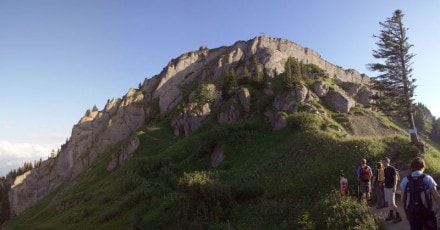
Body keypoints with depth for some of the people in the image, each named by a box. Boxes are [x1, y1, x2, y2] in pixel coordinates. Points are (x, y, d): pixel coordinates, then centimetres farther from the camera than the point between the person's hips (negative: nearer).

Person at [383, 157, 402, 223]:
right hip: (386, 187, 8)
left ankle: (398, 216, 2)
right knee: (388, 202, 11)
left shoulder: (392, 169, -12)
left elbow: (395, 178, -14)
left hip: (391, 188, -8)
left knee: (392, 202, -7)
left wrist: (394, 187, -20)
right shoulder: (385, 169, 10)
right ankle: (391, 215, 21)